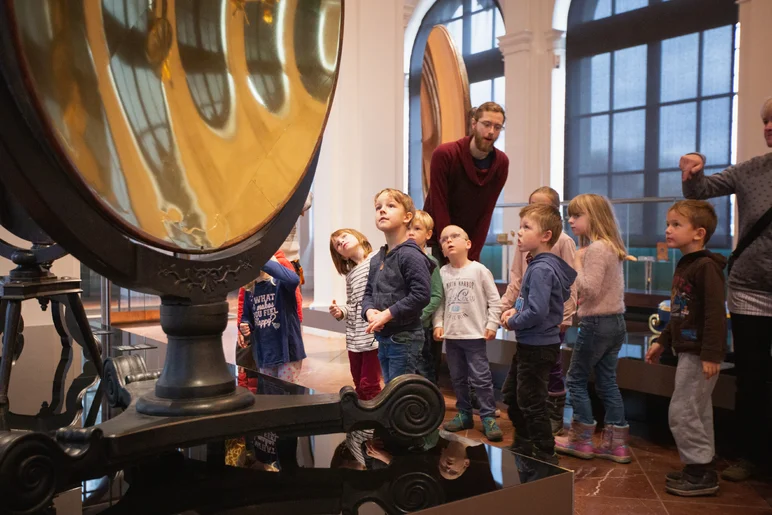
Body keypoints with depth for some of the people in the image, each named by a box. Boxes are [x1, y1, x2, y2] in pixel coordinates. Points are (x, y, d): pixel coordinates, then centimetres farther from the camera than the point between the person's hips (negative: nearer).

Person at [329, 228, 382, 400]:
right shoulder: (350, 275, 20)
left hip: (375, 334, -7)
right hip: (354, 337, 7)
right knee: (359, 386, 14)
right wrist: (341, 311, 2)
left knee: (369, 386, -7)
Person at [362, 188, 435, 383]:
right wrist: (369, 311, -7)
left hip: (405, 339, -8)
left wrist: (387, 314, -21)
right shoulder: (376, 259, 12)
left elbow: (422, 294, -23)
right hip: (383, 339, 8)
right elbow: (368, 293, 15)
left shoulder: (410, 255, -14)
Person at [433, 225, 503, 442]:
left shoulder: (479, 270, -6)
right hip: (451, 335, 4)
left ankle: (488, 417, 6)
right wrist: (438, 324, -1)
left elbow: (494, 300, -4)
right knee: (457, 378, 12)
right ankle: (464, 414, 24)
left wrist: (492, 324, -8)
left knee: (481, 378, -3)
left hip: (475, 334, -4)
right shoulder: (443, 273, 4)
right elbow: (439, 302, 9)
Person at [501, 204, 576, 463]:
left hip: (538, 348, -10)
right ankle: (522, 449, 37)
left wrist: (513, 322, -13)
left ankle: (545, 457, 15)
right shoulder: (542, 264, 7)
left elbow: (537, 312, -31)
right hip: (531, 345, 10)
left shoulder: (541, 269, -23)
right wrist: (517, 310, 7)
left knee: (532, 405, 2)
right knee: (515, 399, 21)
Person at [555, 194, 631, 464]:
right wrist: (584, 298, 7)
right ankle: (616, 444, 15)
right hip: (616, 322, 9)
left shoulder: (595, 249, -17)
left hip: (597, 324, -9)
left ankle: (581, 440, 13)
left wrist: (577, 265, -13)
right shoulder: (611, 247, 13)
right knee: (607, 382, 12)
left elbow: (590, 290, -23)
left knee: (576, 380, 4)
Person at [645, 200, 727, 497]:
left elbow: (715, 313, -23)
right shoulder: (684, 266, 13)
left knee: (682, 411, -5)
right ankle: (701, 470, 26)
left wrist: (711, 354, -26)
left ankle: (701, 472, 6)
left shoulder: (706, 266, -17)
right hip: (687, 350, 10)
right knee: (697, 412, 16)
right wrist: (663, 342, 22)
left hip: (700, 353, -10)